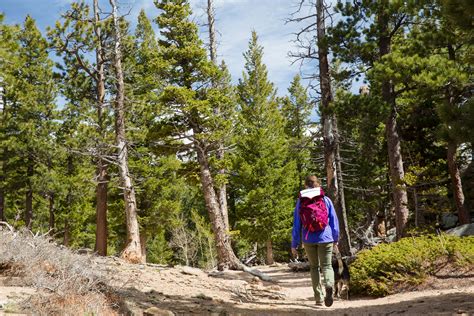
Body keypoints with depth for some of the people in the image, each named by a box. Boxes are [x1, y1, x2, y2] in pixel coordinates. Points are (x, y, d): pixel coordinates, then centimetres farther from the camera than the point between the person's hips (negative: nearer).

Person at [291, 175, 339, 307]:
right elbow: (334, 221, 6)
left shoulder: (301, 201, 0)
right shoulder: (326, 200, 2)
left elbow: (296, 223, 1)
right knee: (326, 266, 5)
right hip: (325, 238, 0)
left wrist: (294, 245, 6)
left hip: (308, 240, 0)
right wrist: (335, 239, 19)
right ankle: (329, 285, -26)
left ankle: (319, 298, 12)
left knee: (314, 267, 15)